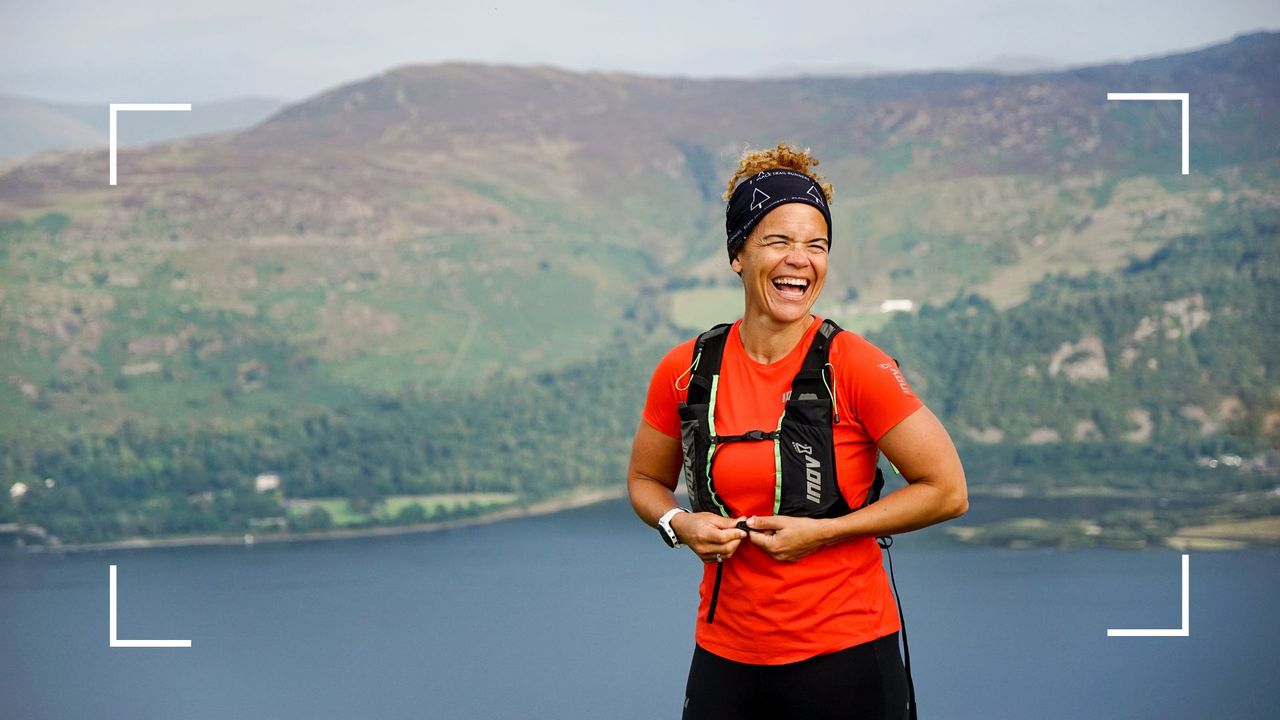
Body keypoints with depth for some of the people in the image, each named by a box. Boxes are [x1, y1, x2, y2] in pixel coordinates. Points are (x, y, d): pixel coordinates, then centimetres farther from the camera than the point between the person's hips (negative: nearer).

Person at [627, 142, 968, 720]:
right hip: (725, 657, 3)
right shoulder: (686, 370, -1)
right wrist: (680, 525, -6)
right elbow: (645, 480, 15)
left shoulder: (855, 367, -11)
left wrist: (822, 531, -14)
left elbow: (946, 491, -8)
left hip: (845, 655, -3)